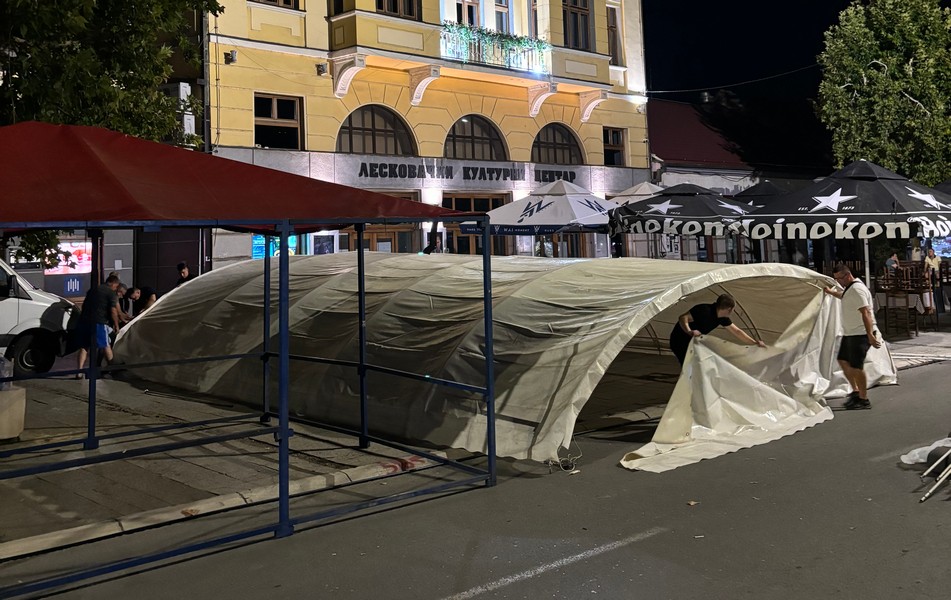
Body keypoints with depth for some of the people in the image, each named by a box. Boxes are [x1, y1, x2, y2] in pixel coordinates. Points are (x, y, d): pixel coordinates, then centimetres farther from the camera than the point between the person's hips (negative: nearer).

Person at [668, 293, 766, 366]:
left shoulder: (722, 318, -2)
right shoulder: (705, 311, -29)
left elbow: (737, 332, 8)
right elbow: (683, 318, -34)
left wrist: (755, 343, 8)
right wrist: (689, 332, -50)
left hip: (692, 342, 9)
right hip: (680, 342, -9)